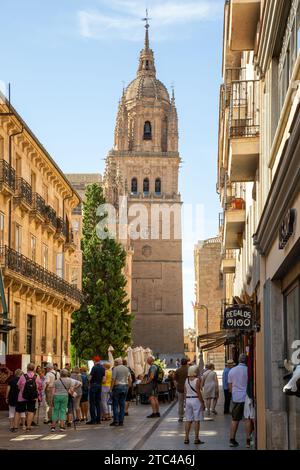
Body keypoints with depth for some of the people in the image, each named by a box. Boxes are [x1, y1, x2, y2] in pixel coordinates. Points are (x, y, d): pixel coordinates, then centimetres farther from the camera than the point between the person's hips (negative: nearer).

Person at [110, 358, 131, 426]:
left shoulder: (115, 368, -6)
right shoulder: (126, 369, 11)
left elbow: (113, 380, -11)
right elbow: (130, 380, 11)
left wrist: (111, 388, -7)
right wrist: (128, 387, 18)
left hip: (117, 386, -5)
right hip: (125, 387, 5)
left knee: (115, 404, -1)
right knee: (122, 405, 7)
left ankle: (116, 421, -7)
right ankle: (121, 421, 6)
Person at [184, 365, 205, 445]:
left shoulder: (186, 380, 7)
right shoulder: (197, 380, -11)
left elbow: (185, 392, 9)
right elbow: (198, 392, -14)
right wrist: (202, 402, -9)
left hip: (188, 400, 6)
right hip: (196, 399, -6)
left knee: (188, 420, 9)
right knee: (197, 420, -1)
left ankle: (186, 438, 9)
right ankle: (196, 439, -1)